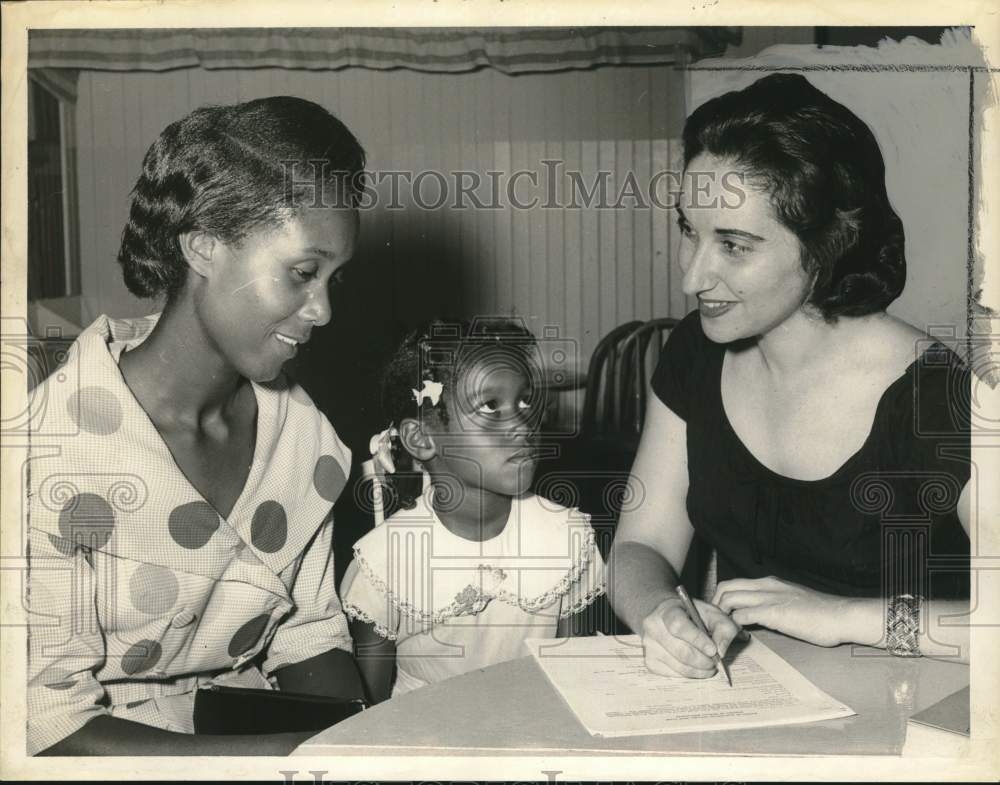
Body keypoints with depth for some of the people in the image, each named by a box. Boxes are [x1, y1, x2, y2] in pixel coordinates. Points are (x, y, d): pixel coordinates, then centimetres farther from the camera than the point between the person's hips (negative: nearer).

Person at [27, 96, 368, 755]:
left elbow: (308, 638, 6)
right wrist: (305, 752, -25)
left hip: (249, 726, 4)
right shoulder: (55, 452, -19)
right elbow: (52, 725, -18)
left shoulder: (303, 431, -2)